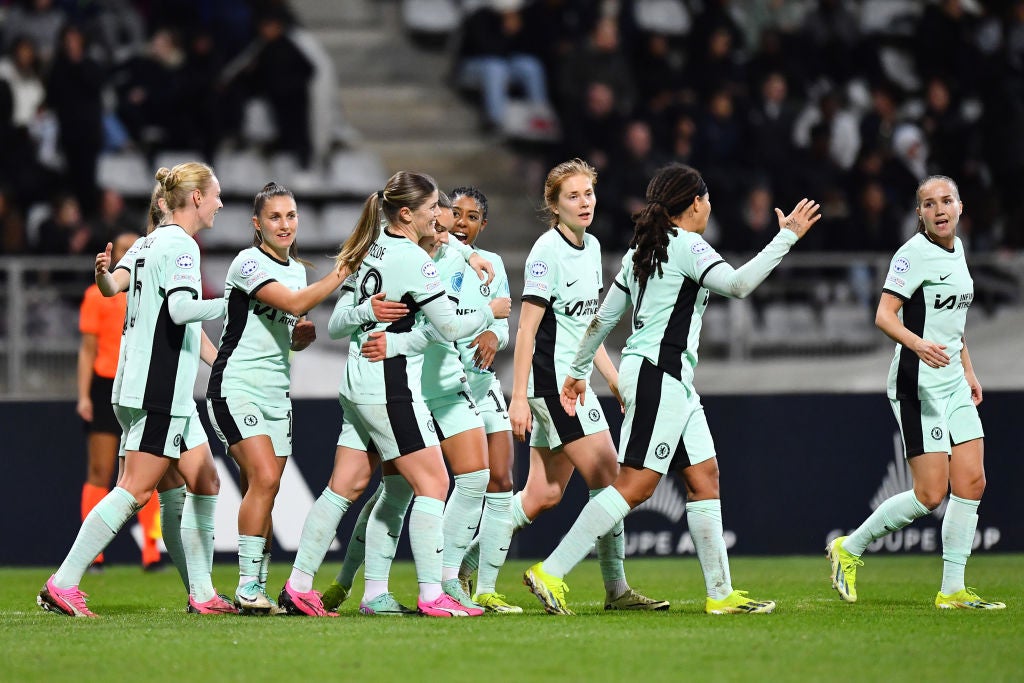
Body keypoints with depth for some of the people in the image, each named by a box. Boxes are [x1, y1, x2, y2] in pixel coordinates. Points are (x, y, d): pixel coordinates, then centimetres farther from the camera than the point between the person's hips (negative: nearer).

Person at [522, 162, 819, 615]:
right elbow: (737, 284, -23)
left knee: (704, 477, 8)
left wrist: (578, 370, 27)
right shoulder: (685, 245, -10)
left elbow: (604, 317, 19)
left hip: (672, 382, 10)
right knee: (634, 487, -12)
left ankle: (721, 593, 8)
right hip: (658, 375, -10)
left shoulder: (642, 250, 16)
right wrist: (786, 238, -18)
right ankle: (550, 573, -14)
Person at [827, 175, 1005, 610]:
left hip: (953, 382, 8)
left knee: (971, 482, 0)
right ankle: (849, 549, 9)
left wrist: (968, 369, 25)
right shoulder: (914, 253, -14)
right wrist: (918, 344, -40)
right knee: (930, 495, -9)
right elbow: (884, 315, -23)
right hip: (918, 383, -8)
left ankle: (952, 590, 6)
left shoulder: (956, 248, 12)